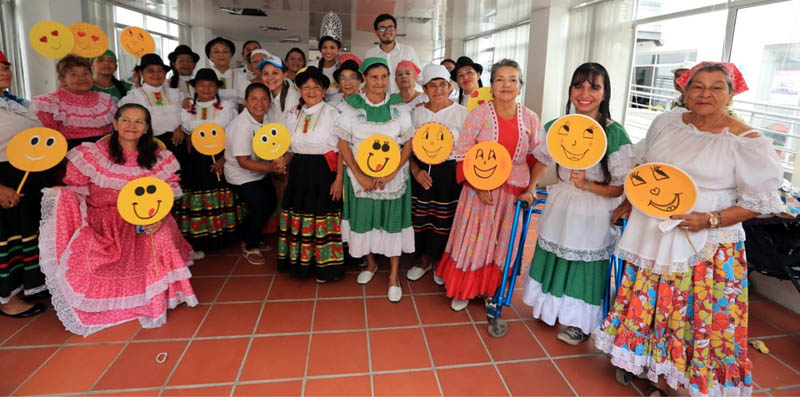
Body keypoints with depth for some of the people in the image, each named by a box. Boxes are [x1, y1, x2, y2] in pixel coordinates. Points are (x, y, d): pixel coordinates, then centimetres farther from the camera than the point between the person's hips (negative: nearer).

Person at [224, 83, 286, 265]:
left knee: (271, 204, 14)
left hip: (261, 172, 8)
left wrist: (278, 160, -17)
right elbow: (243, 161, -26)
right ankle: (250, 248, 12)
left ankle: (249, 237, 38)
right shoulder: (241, 126, -27)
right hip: (242, 176, -8)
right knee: (261, 208, -13)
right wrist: (271, 167, -33)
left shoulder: (264, 118, -5)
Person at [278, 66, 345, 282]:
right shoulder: (293, 114, 11)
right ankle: (300, 261, 24)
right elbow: (290, 149, 17)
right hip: (298, 173, 5)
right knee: (298, 217, 9)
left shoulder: (332, 114, -5)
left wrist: (339, 179, -13)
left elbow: (341, 150, -7)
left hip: (324, 173, -5)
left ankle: (323, 264, 14)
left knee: (322, 219, 0)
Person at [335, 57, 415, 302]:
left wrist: (391, 174, -13)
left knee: (392, 222, 3)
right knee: (363, 220, 10)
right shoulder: (352, 105, -2)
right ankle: (371, 264, 35)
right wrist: (359, 175, -12)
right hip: (361, 176, 1)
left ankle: (394, 275, 17)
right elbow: (343, 144, -3)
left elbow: (409, 144, -2)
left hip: (393, 177, 0)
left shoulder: (399, 106, -1)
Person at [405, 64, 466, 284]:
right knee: (421, 218, 9)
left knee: (445, 220, 6)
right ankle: (424, 260, 32)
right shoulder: (417, 113, 5)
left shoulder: (461, 113, -4)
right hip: (422, 173, 3)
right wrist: (415, 170, -8)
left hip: (450, 173, -2)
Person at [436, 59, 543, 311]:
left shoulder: (531, 119, 1)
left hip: (514, 193, 3)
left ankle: (492, 290, 32)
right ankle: (464, 290, 25)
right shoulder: (478, 114, -7)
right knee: (473, 240, 6)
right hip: (480, 190, -2)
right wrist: (477, 186, -15)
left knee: (504, 243, 12)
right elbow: (463, 153, -8)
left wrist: (530, 190, -4)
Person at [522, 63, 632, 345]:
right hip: (560, 209, 5)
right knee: (553, 260, 20)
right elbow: (543, 160, 14)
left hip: (594, 216, -4)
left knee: (585, 267, 10)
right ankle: (552, 307, 47)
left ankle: (579, 322, 37)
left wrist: (588, 185, -26)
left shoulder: (615, 134, -17)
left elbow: (622, 187, -14)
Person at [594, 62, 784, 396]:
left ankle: (684, 382, 27)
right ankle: (657, 374, 36)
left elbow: (760, 200, -7)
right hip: (652, 236, 5)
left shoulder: (748, 142, -10)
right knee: (650, 304, 14)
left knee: (696, 313, 5)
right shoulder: (665, 122, 3)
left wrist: (710, 220, -19)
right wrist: (628, 204, 17)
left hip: (706, 248, -4)